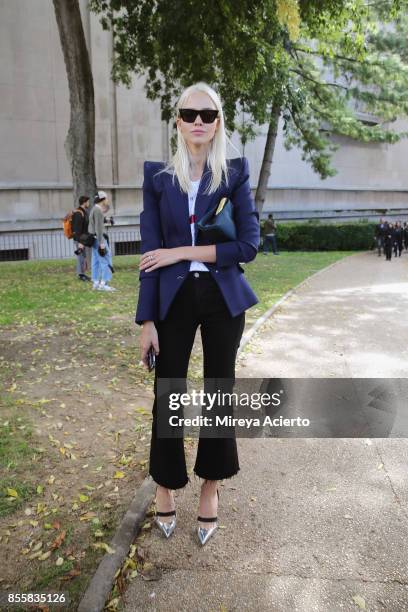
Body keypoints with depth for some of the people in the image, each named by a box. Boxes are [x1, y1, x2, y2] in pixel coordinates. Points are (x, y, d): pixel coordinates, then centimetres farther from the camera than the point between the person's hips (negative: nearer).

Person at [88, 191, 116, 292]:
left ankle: (96, 283, 12)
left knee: (96, 261, 9)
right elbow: (98, 228, -21)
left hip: (95, 238, 10)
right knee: (105, 261, -10)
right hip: (98, 238, -10)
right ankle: (103, 284, -13)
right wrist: (101, 243, -23)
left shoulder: (95, 209, 15)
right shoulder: (98, 210, -15)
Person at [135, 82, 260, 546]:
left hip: (222, 298, 0)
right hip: (174, 299, 0)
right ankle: (165, 484, 29)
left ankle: (210, 487, 29)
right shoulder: (158, 175, 3)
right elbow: (151, 254, -1)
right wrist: (146, 319, -5)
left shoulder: (235, 173, 1)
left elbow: (248, 245, -8)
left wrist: (182, 252, -13)